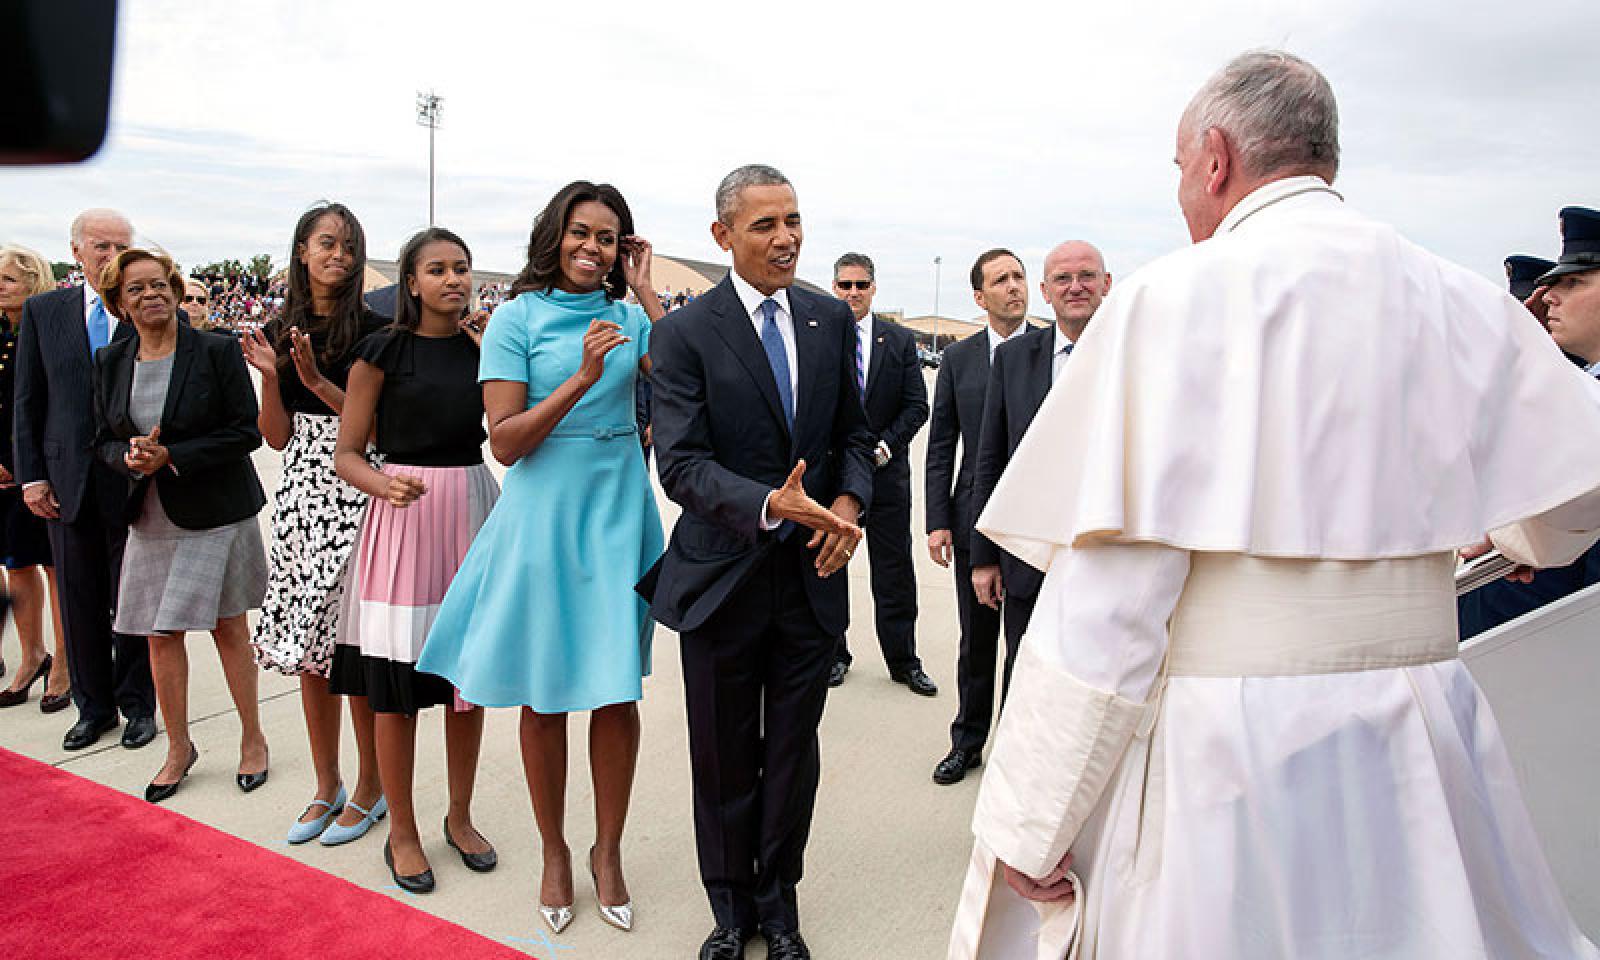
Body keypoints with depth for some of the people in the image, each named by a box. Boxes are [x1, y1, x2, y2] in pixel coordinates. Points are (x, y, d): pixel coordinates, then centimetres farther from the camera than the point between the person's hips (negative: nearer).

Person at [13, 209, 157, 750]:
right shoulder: (43, 312, 6)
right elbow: (28, 402, 7)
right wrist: (31, 477, 1)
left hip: (133, 481, -2)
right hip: (67, 482, 3)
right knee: (79, 601, 11)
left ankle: (137, 705, 22)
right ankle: (94, 706, 26)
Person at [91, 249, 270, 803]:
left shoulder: (216, 351, -9)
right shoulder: (110, 363, 6)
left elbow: (246, 432, -12)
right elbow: (104, 440, 10)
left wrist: (172, 457, -19)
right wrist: (131, 457, -13)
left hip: (217, 514, -4)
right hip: (151, 518, 4)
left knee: (228, 628, 5)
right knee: (161, 633, 8)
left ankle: (253, 739, 22)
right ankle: (179, 748, 25)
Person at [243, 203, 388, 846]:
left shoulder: (371, 329, -4)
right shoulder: (279, 333, 10)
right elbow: (277, 436, 8)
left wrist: (317, 380, -17)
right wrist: (269, 375, -7)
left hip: (354, 495, -5)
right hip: (301, 492, 5)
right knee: (309, 648, 10)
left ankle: (369, 790, 14)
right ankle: (326, 786, 24)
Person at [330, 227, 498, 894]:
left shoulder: (483, 345, 8)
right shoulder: (384, 352, -3)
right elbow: (346, 453, -3)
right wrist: (384, 485, -22)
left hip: (472, 508, 4)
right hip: (404, 515, -3)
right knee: (397, 686, 2)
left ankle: (460, 816, 28)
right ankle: (401, 831, 21)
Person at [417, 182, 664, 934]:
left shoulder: (630, 315, 7)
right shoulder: (517, 317, -3)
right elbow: (505, 442, -9)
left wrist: (645, 292, -8)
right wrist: (581, 379, -20)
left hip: (618, 512, 2)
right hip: (544, 512, -2)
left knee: (617, 691, 6)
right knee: (543, 695, 9)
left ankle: (607, 850, 26)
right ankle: (554, 852, 29)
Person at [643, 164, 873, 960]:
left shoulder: (832, 320, 4)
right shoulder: (685, 333, -9)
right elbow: (680, 465, -16)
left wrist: (849, 502, -8)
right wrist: (771, 506, -31)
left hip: (814, 573, 3)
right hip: (724, 574, -3)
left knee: (794, 752, 15)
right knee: (724, 758, 12)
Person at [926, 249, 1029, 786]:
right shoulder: (958, 359, 5)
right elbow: (941, 446, 6)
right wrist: (938, 520, 0)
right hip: (975, 520, 2)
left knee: (1026, 643, 6)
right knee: (976, 641, 14)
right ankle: (968, 742, 30)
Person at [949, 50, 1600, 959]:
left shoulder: (1173, 297, -13)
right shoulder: (1467, 304, 2)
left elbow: (1104, 595, -18)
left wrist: (1028, 824, -12)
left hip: (1222, 751, -5)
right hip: (1422, 744, 5)